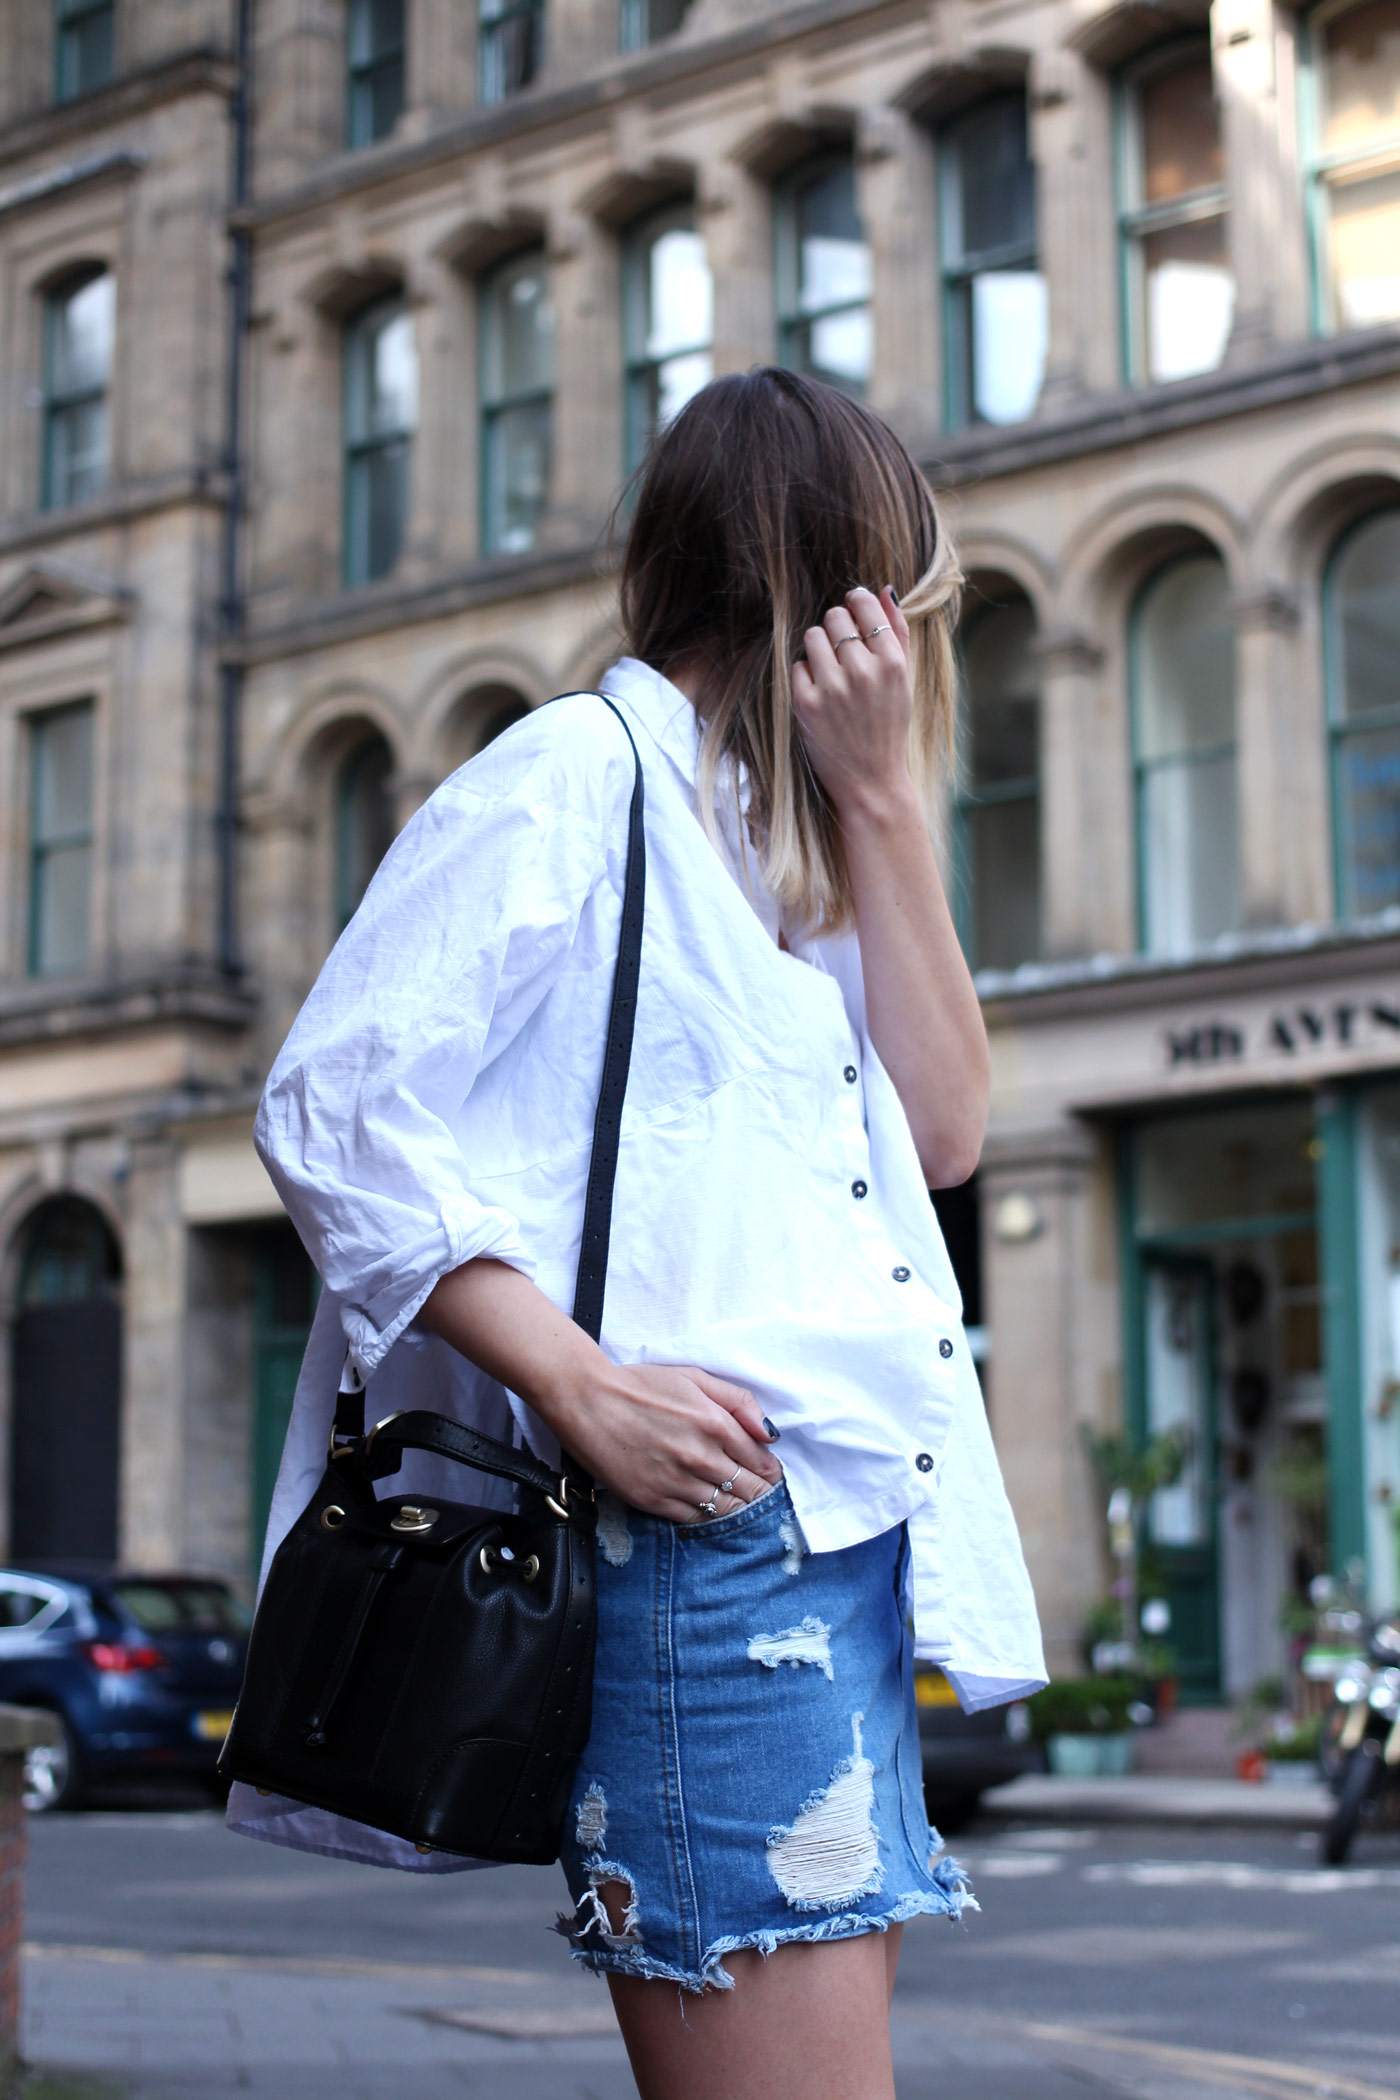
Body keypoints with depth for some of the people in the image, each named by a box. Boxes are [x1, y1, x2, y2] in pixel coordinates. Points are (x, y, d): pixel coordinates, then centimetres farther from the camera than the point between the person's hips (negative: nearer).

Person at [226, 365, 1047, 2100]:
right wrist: (581, 1386, -19)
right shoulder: (571, 772, -1)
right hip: (701, 1522, -9)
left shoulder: (784, 838, 23)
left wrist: (881, 802, 8)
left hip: (848, 1537, 9)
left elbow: (944, 1131, 14)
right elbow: (333, 1110, -9)